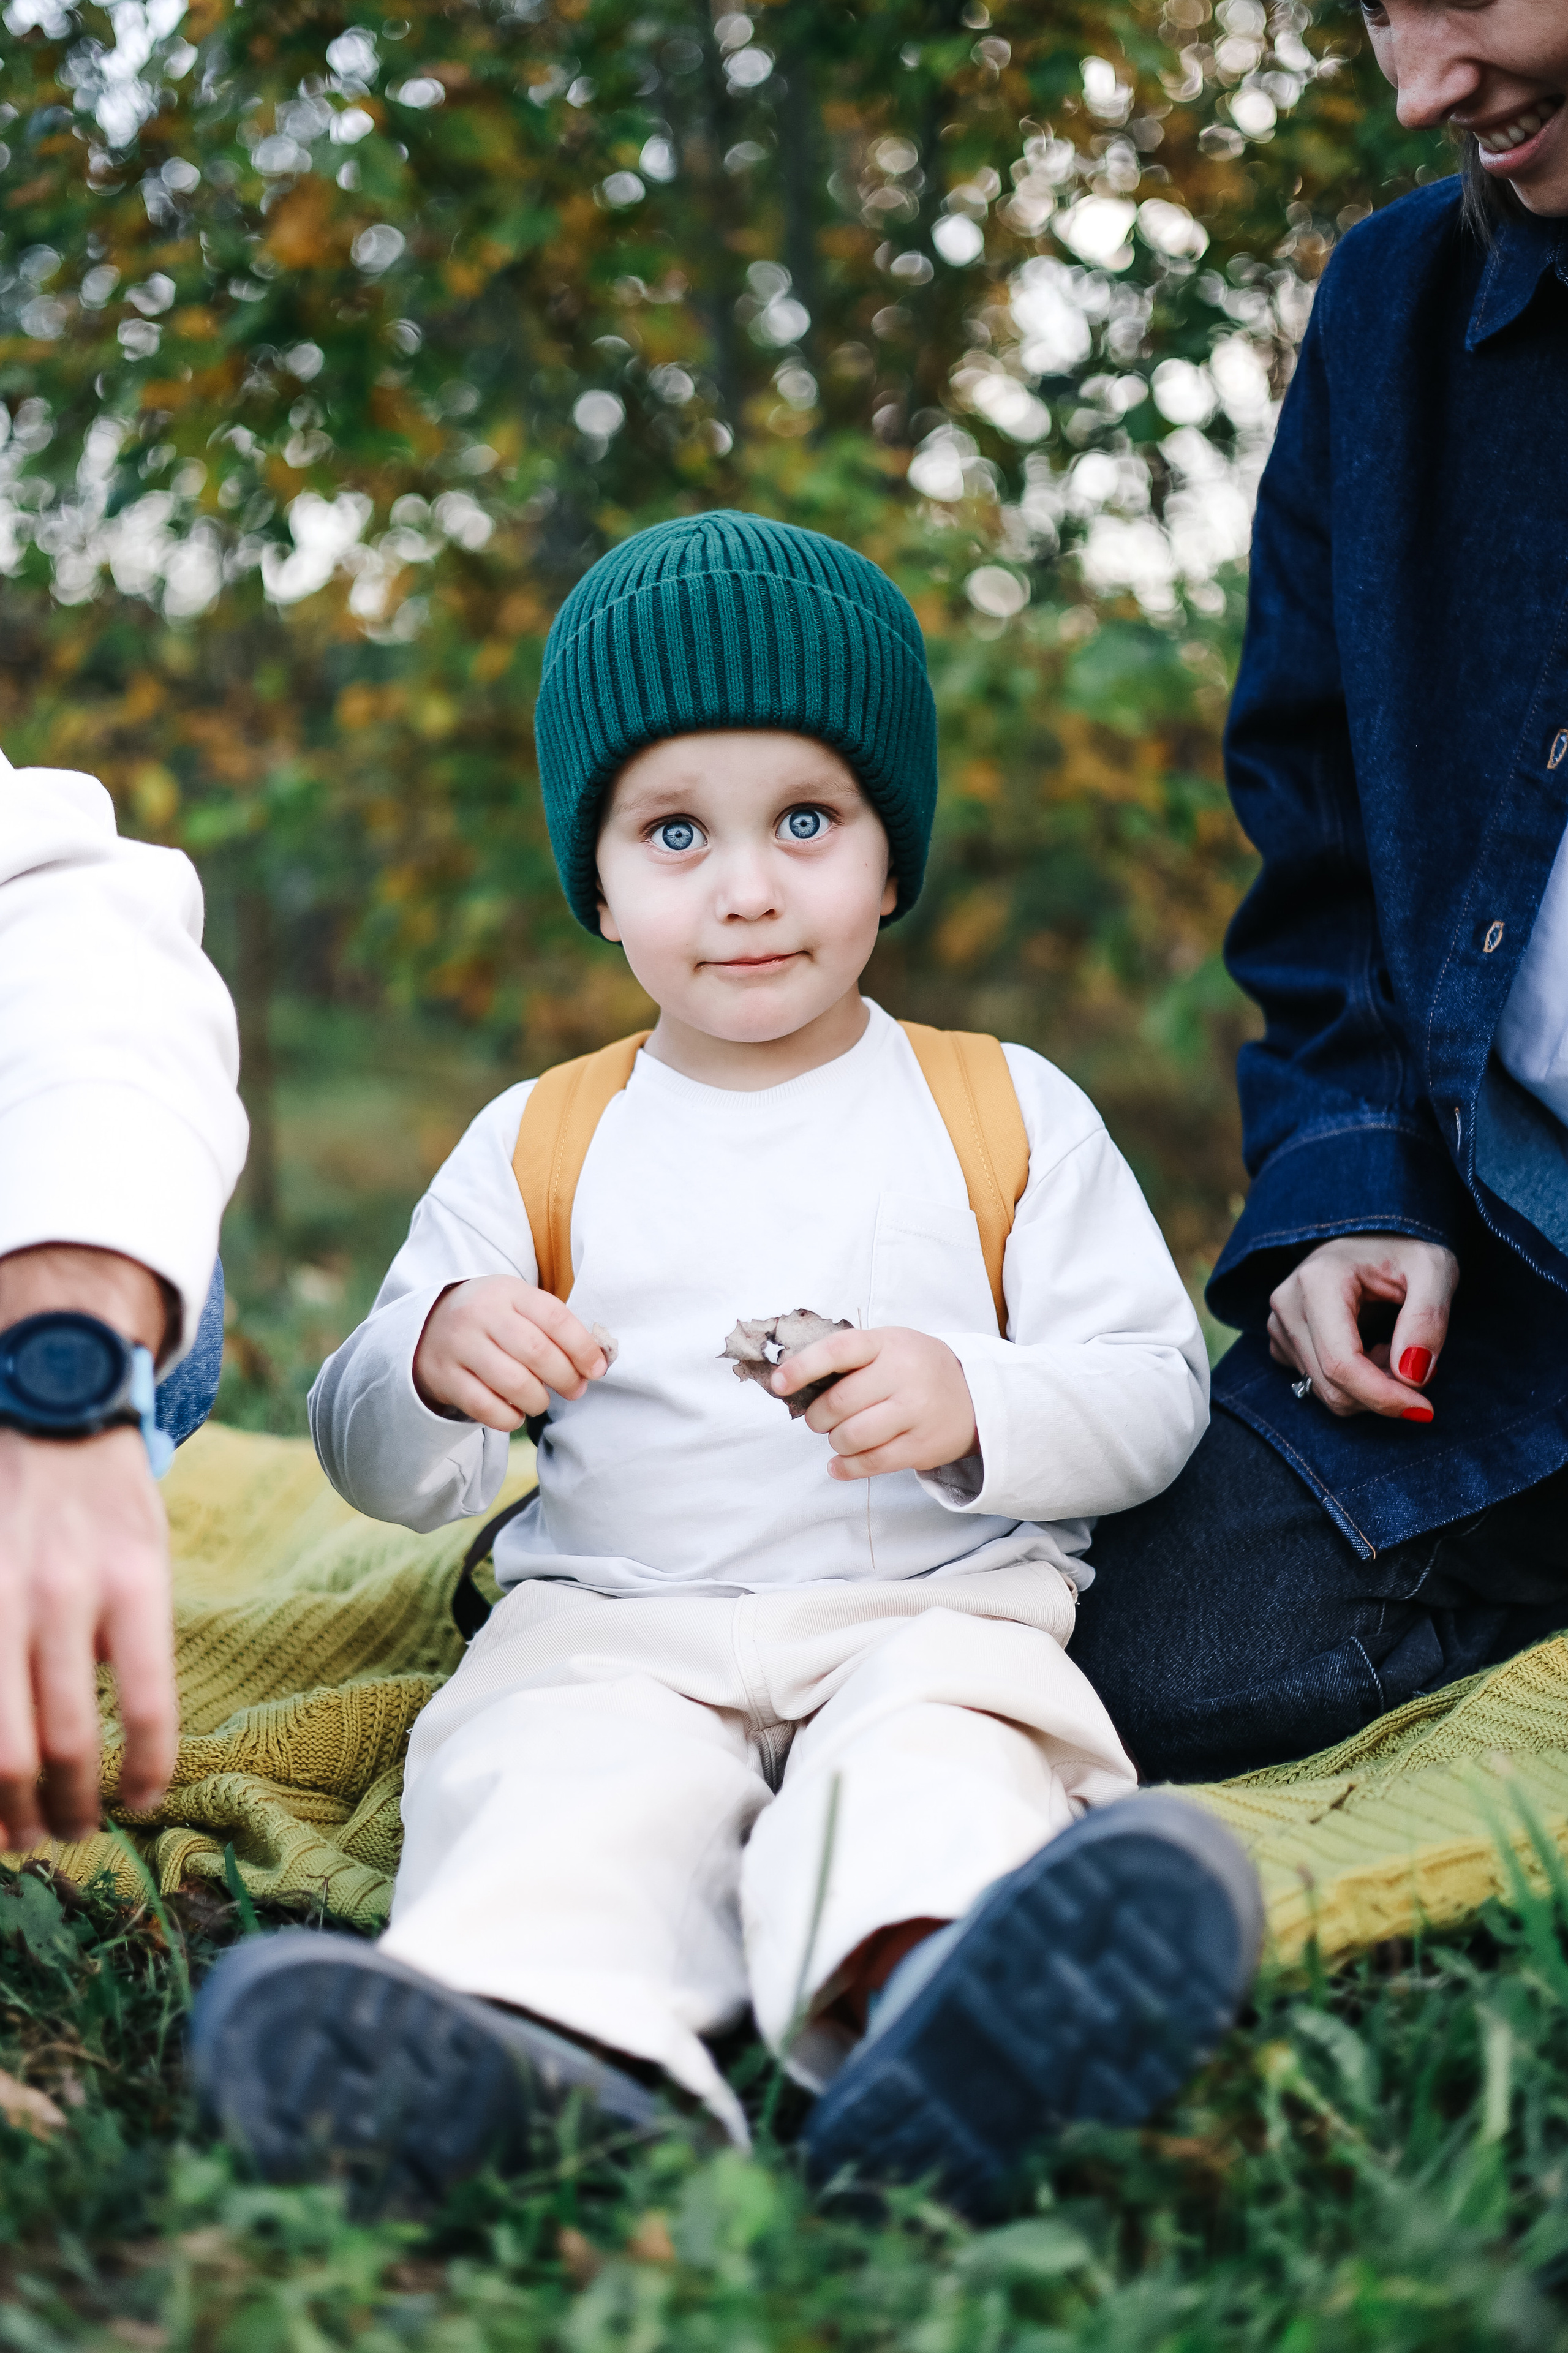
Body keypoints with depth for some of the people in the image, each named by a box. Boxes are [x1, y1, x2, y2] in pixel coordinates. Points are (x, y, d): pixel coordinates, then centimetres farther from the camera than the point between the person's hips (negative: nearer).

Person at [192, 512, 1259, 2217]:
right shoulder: (532, 1149, 13)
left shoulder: (1011, 1115, 11)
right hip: (615, 1622, 2)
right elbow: (378, 1470, 11)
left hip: (929, 1604, -1)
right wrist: (435, 1365, -14)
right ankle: (538, 2026, -60)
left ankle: (927, 1991, -64)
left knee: (939, 1742, -34)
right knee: (561, 1768, -31)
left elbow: (1155, 1394, 5)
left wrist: (974, 1401, -17)